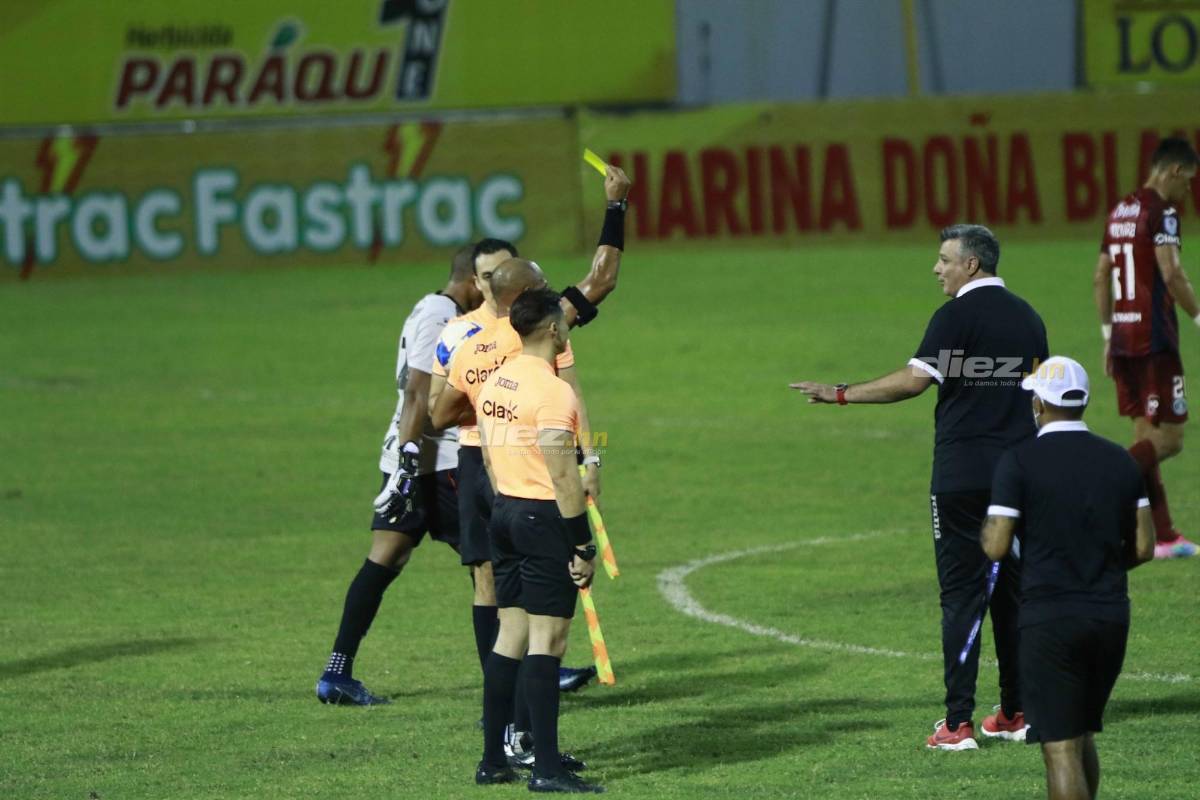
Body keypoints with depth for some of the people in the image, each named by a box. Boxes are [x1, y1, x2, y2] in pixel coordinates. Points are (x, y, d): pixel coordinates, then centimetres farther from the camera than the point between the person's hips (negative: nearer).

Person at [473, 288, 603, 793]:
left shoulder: (494, 383, 9)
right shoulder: (553, 391, -17)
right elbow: (563, 476, -19)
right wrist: (583, 547, -15)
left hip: (505, 514, 8)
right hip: (545, 518, -8)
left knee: (511, 634, 13)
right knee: (547, 640, -6)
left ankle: (493, 760, 15)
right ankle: (546, 770, -7)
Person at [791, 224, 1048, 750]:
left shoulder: (957, 316, -10)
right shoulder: (1026, 317, 11)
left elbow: (913, 380, -18)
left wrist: (839, 394, -12)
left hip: (962, 478, -6)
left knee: (961, 594, -4)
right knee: (1013, 591, 13)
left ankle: (958, 723, -7)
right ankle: (1015, 713, 15)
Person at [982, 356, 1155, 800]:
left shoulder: (1019, 462, -9)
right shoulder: (1121, 461, 6)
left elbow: (996, 546, -11)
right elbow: (1143, 547, 6)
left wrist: (987, 527, 10)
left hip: (1050, 617, -5)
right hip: (1111, 614, 5)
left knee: (1061, 748, -3)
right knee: (1083, 737, 20)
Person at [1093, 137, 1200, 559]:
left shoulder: (1119, 212, 15)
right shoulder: (1161, 212, -10)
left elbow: (1100, 278, 17)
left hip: (1123, 337, 9)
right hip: (1154, 339, -9)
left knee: (1146, 436, 10)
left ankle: (1163, 536, 10)